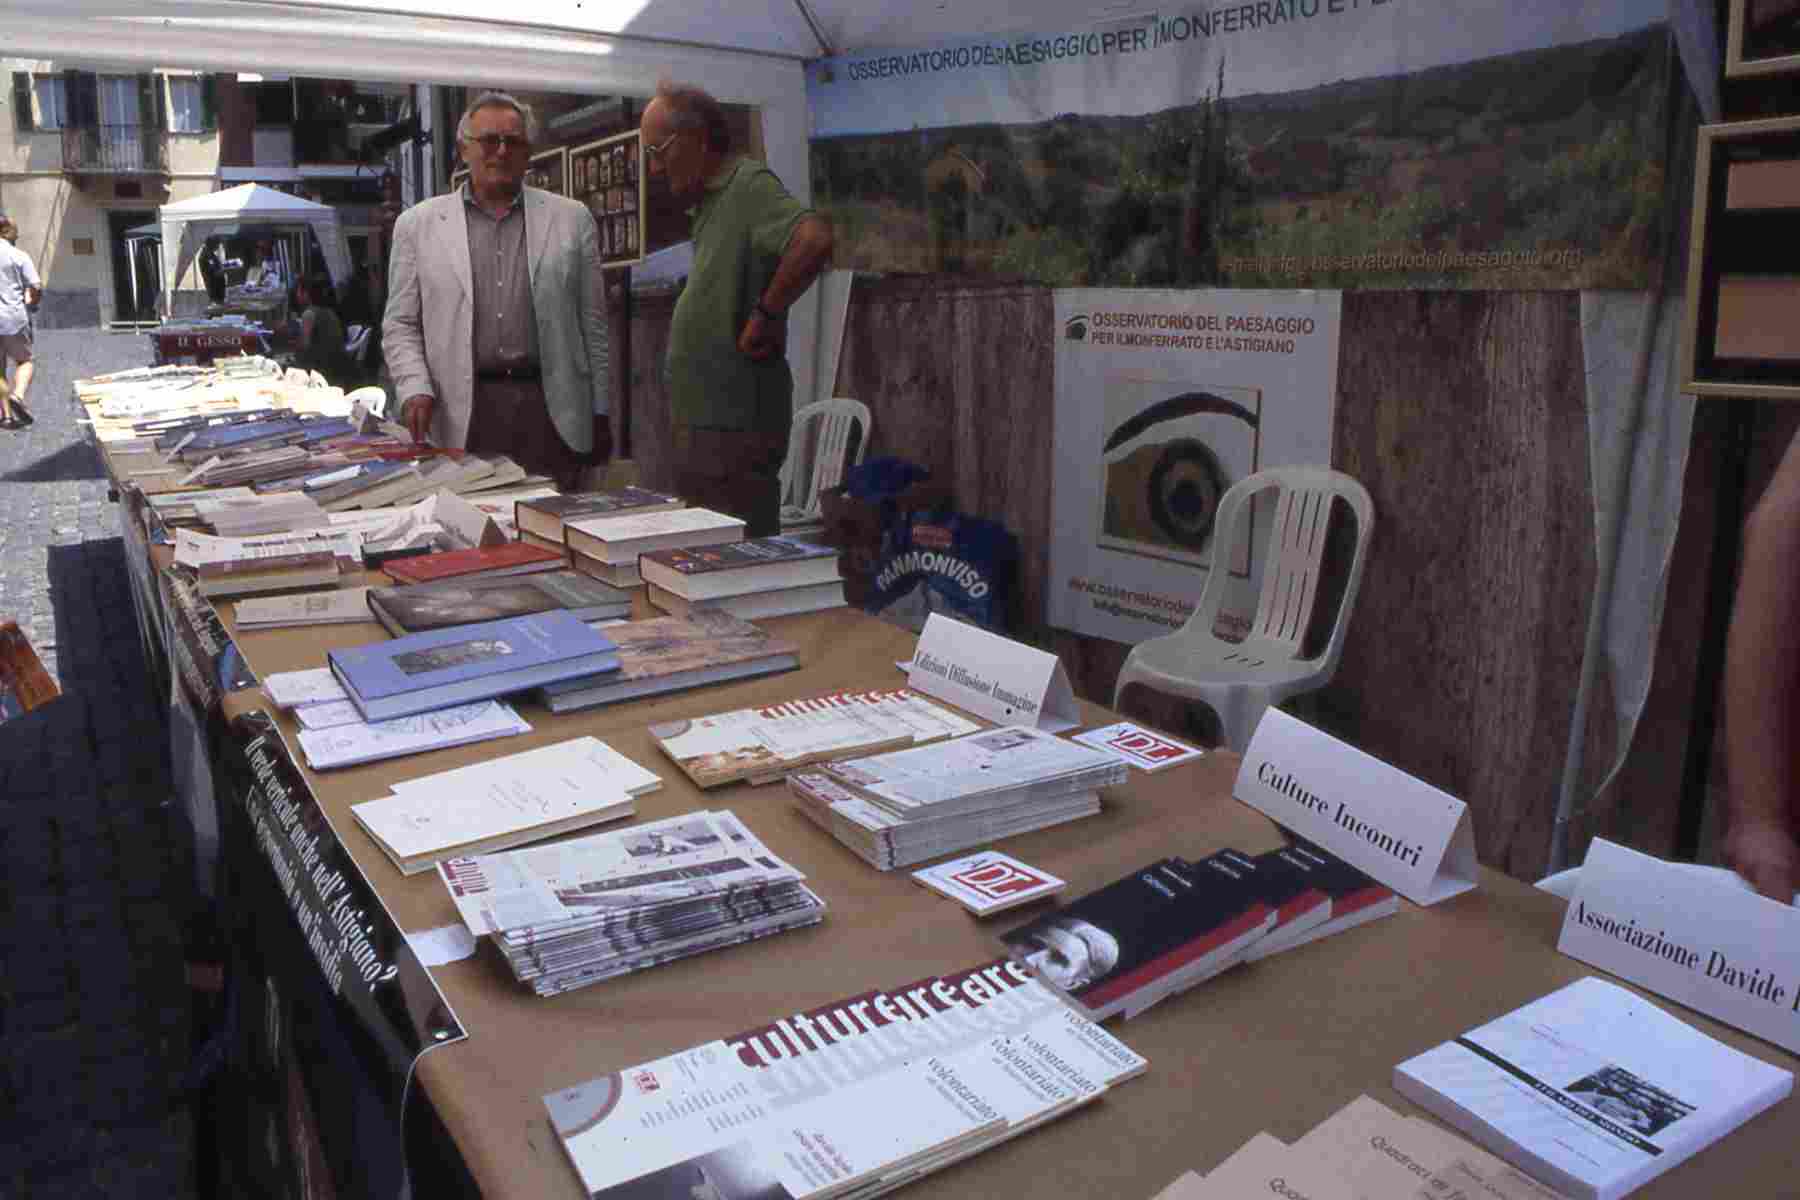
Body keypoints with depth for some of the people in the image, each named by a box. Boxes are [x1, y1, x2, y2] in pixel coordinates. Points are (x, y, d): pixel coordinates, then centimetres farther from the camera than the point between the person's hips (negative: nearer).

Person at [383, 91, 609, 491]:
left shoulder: (571, 219, 9)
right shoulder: (417, 224, 9)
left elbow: (592, 322, 9)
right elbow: (400, 324, 9)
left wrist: (600, 413, 7)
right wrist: (416, 388, -8)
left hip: (551, 412, 0)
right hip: (460, 415, 0)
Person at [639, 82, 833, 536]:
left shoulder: (749, 184, -13)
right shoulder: (709, 200, 18)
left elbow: (815, 239, -32)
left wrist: (765, 315, -21)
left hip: (734, 427, -10)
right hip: (700, 422, 10)